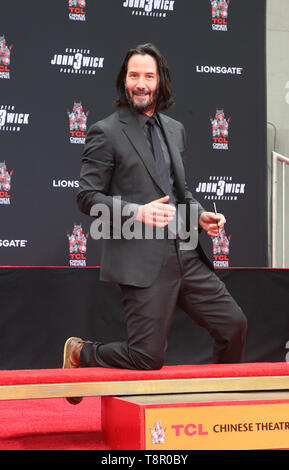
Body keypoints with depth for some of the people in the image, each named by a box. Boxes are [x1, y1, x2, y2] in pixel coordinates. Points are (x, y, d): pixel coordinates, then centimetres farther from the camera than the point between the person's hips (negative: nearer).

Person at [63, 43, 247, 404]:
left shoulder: (175, 130, 18)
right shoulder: (105, 133, -4)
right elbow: (87, 197, -7)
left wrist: (200, 214, 6)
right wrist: (137, 212, -19)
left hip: (185, 254, 7)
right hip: (142, 262, -7)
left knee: (233, 324, 5)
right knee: (147, 358, -6)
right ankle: (80, 353, 21)